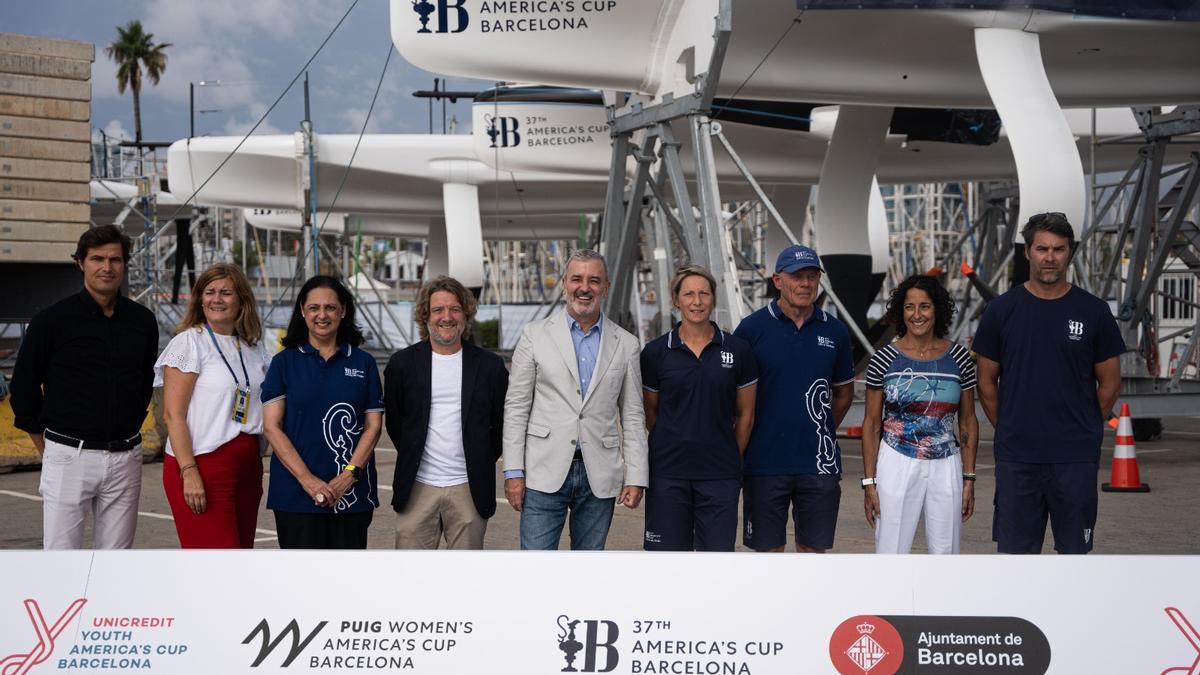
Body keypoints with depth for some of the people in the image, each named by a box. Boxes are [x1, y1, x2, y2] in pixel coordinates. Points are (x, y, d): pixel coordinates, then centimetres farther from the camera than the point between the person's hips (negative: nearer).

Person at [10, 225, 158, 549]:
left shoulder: (142, 322, 7)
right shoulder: (52, 319, -4)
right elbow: (23, 386, 4)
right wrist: (47, 446, 5)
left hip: (124, 458, 4)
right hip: (68, 457, -3)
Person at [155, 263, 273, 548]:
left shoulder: (253, 347, 15)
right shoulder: (189, 342, -4)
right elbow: (173, 415, -9)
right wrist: (189, 472, -17)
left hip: (247, 466, 7)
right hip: (202, 465, -6)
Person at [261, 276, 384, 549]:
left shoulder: (363, 363, 10)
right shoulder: (284, 362, 6)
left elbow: (373, 425, 6)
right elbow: (272, 426, -2)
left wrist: (349, 475, -10)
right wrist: (307, 480, -13)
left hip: (352, 493, 2)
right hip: (296, 493, -1)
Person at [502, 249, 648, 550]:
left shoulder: (625, 344, 8)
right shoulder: (535, 335, 3)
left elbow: (633, 417, 9)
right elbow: (516, 408, 2)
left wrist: (636, 478, 2)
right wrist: (513, 471, -4)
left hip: (599, 479, 2)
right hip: (545, 474, -2)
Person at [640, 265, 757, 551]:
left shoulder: (737, 350, 2)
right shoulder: (656, 353, 1)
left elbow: (745, 414, 9)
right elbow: (649, 413, 11)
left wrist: (730, 459, 10)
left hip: (720, 474, 0)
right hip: (668, 473, 0)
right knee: (669, 552, 2)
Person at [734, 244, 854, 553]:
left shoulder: (834, 331, 5)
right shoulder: (752, 328, -3)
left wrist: (822, 433, 11)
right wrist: (745, 444, 3)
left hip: (819, 463, 2)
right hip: (764, 462, -2)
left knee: (813, 549, 7)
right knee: (768, 549, 5)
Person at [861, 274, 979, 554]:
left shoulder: (959, 358, 2)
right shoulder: (884, 359, -2)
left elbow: (968, 422, 9)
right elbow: (871, 424, 1)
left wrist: (969, 478, 6)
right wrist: (869, 482, -2)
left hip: (946, 468, 2)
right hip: (897, 466, -2)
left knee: (945, 554, 7)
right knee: (890, 555, -1)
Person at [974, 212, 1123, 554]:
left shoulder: (1093, 311, 0)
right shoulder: (1001, 310, 1)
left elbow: (1109, 383, 6)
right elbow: (987, 381, 7)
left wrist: (1082, 432, 8)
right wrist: (1010, 432, 8)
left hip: (1076, 458, 0)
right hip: (1016, 458, 0)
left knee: (1074, 548, 8)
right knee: (1015, 550, 6)